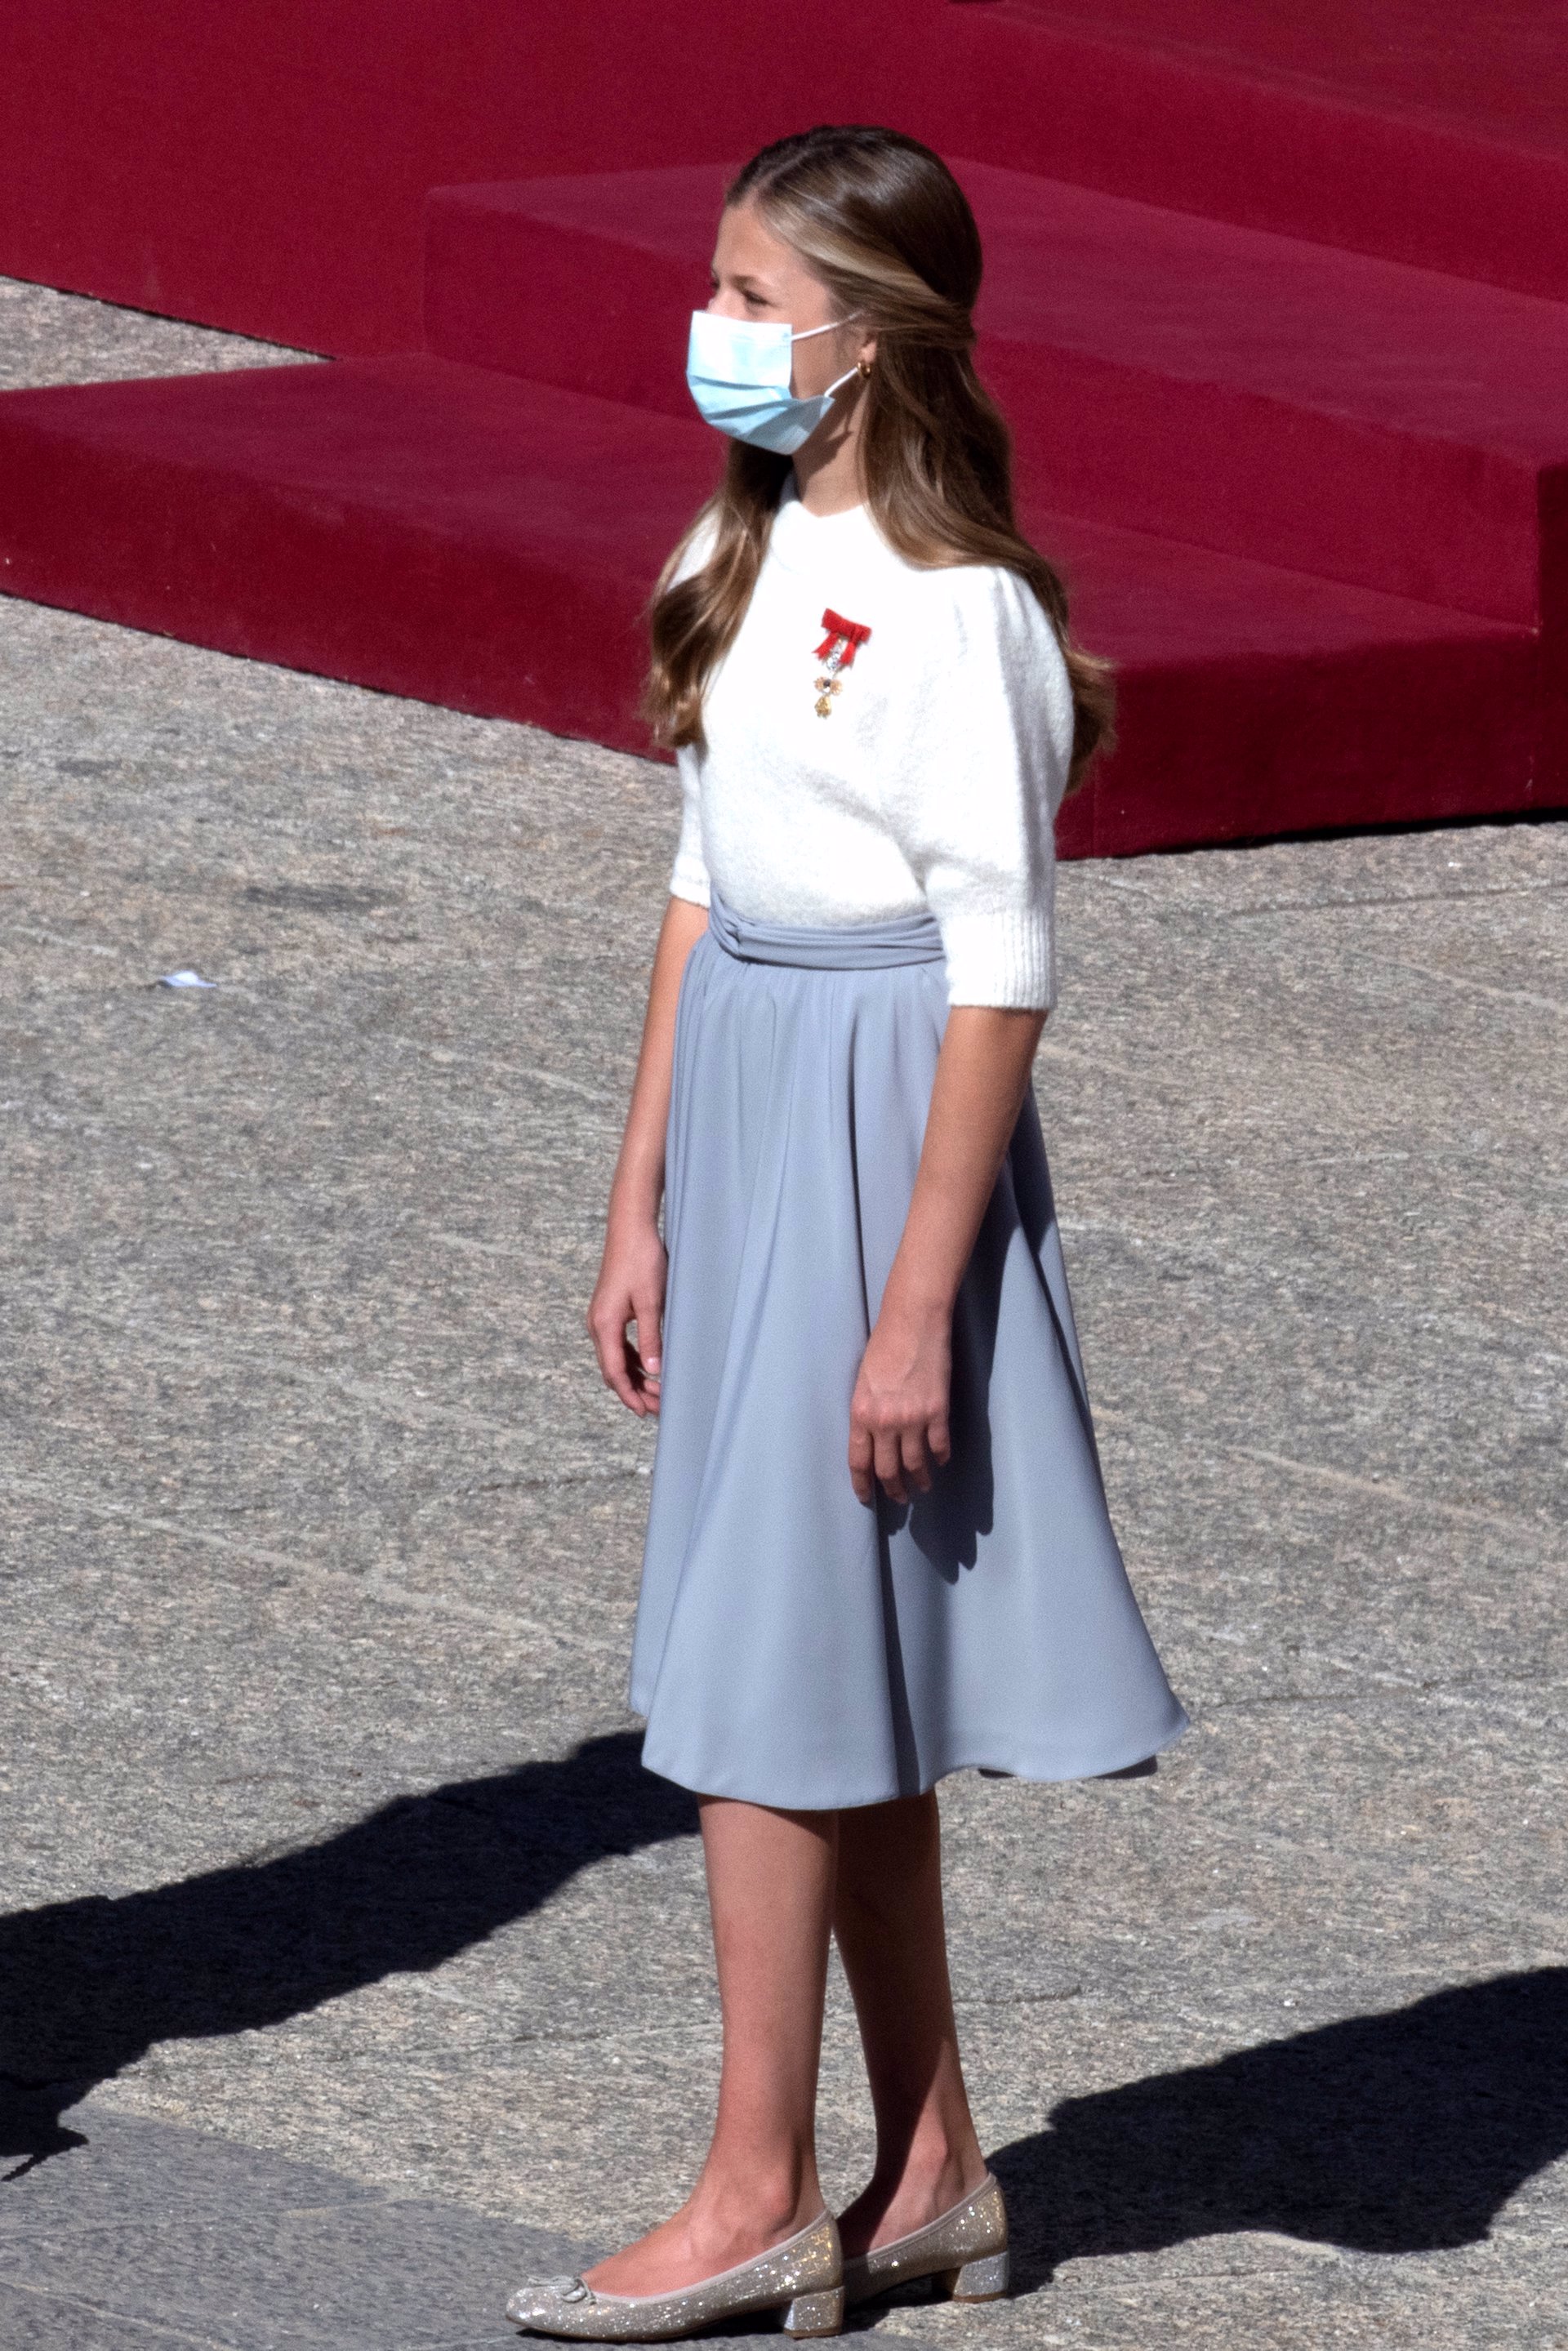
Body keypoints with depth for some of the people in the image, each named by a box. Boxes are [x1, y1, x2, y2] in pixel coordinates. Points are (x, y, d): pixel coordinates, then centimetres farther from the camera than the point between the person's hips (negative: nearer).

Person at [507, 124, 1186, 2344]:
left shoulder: (952, 612, -17)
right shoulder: (748, 558, 8)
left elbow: (1002, 979, -17)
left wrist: (917, 1308, -18)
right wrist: (640, 1210, 14)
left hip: (882, 1124, -9)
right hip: (739, 1099, 9)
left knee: (775, 1675, -4)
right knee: (846, 1683, 12)